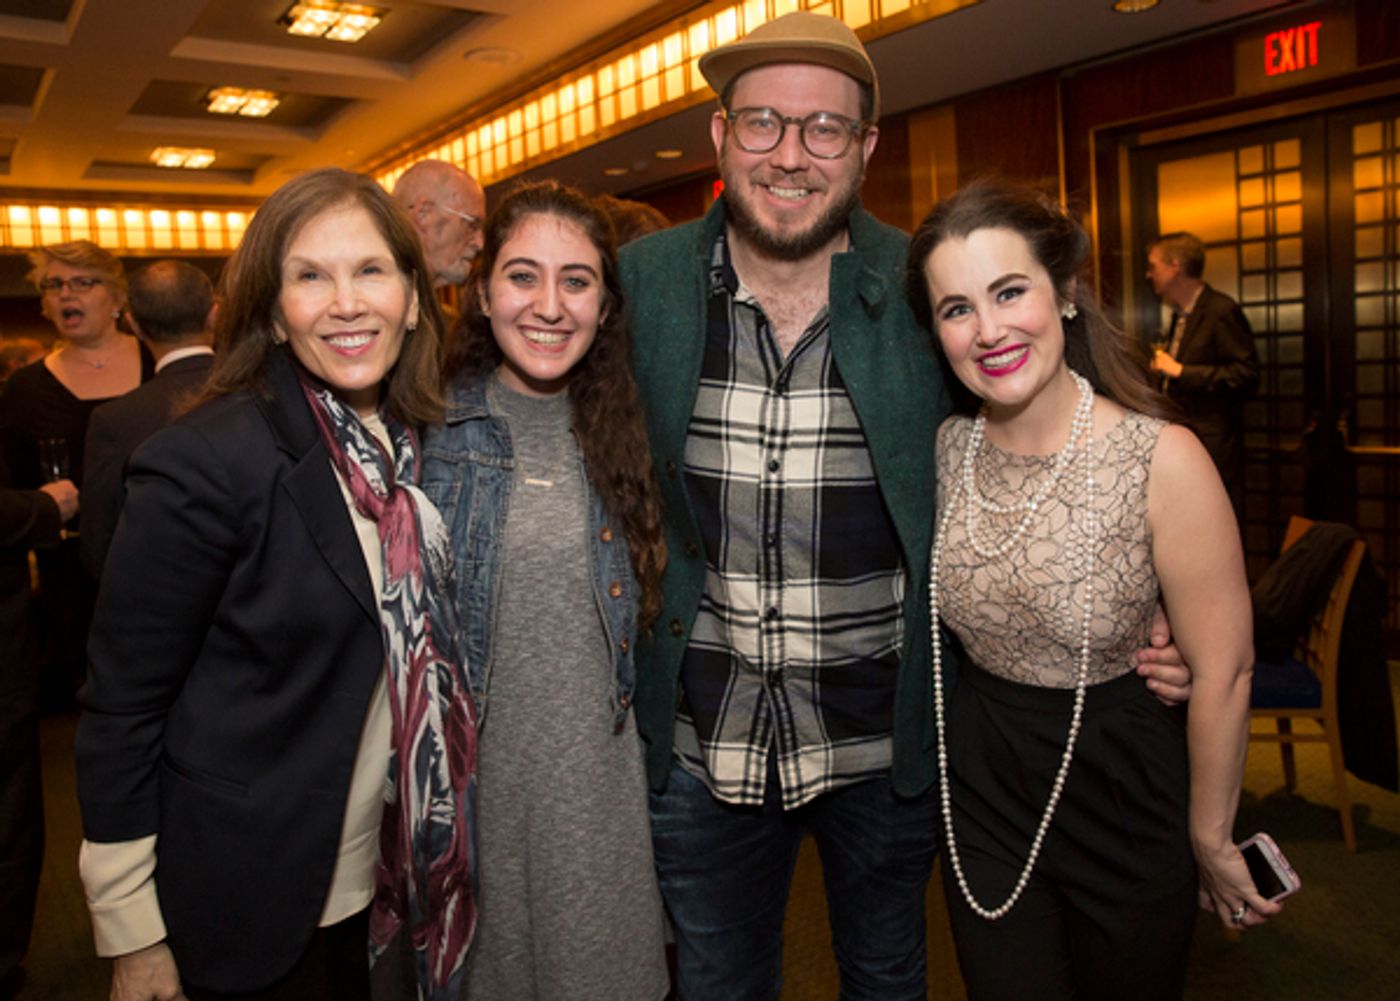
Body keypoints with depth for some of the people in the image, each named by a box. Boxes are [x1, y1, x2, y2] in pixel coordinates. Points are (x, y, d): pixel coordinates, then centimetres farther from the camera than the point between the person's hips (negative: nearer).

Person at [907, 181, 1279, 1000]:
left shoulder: (1161, 459, -22)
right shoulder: (945, 449, -8)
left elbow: (1223, 674, -15)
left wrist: (1211, 838, -5)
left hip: (1125, 805, -3)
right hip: (979, 792, 3)